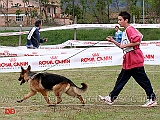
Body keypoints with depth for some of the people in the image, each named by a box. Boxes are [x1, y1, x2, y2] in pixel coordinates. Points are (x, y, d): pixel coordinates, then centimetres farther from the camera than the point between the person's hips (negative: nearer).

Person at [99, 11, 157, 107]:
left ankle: (152, 99, 0)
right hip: (128, 62, 10)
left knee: (143, 80, -5)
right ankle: (111, 98, 13)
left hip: (135, 60, -10)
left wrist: (125, 45, -17)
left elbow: (137, 42, -25)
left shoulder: (130, 29, -14)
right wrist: (113, 41, 15)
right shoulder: (126, 31, 18)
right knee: (121, 79, 10)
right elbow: (123, 47, 22)